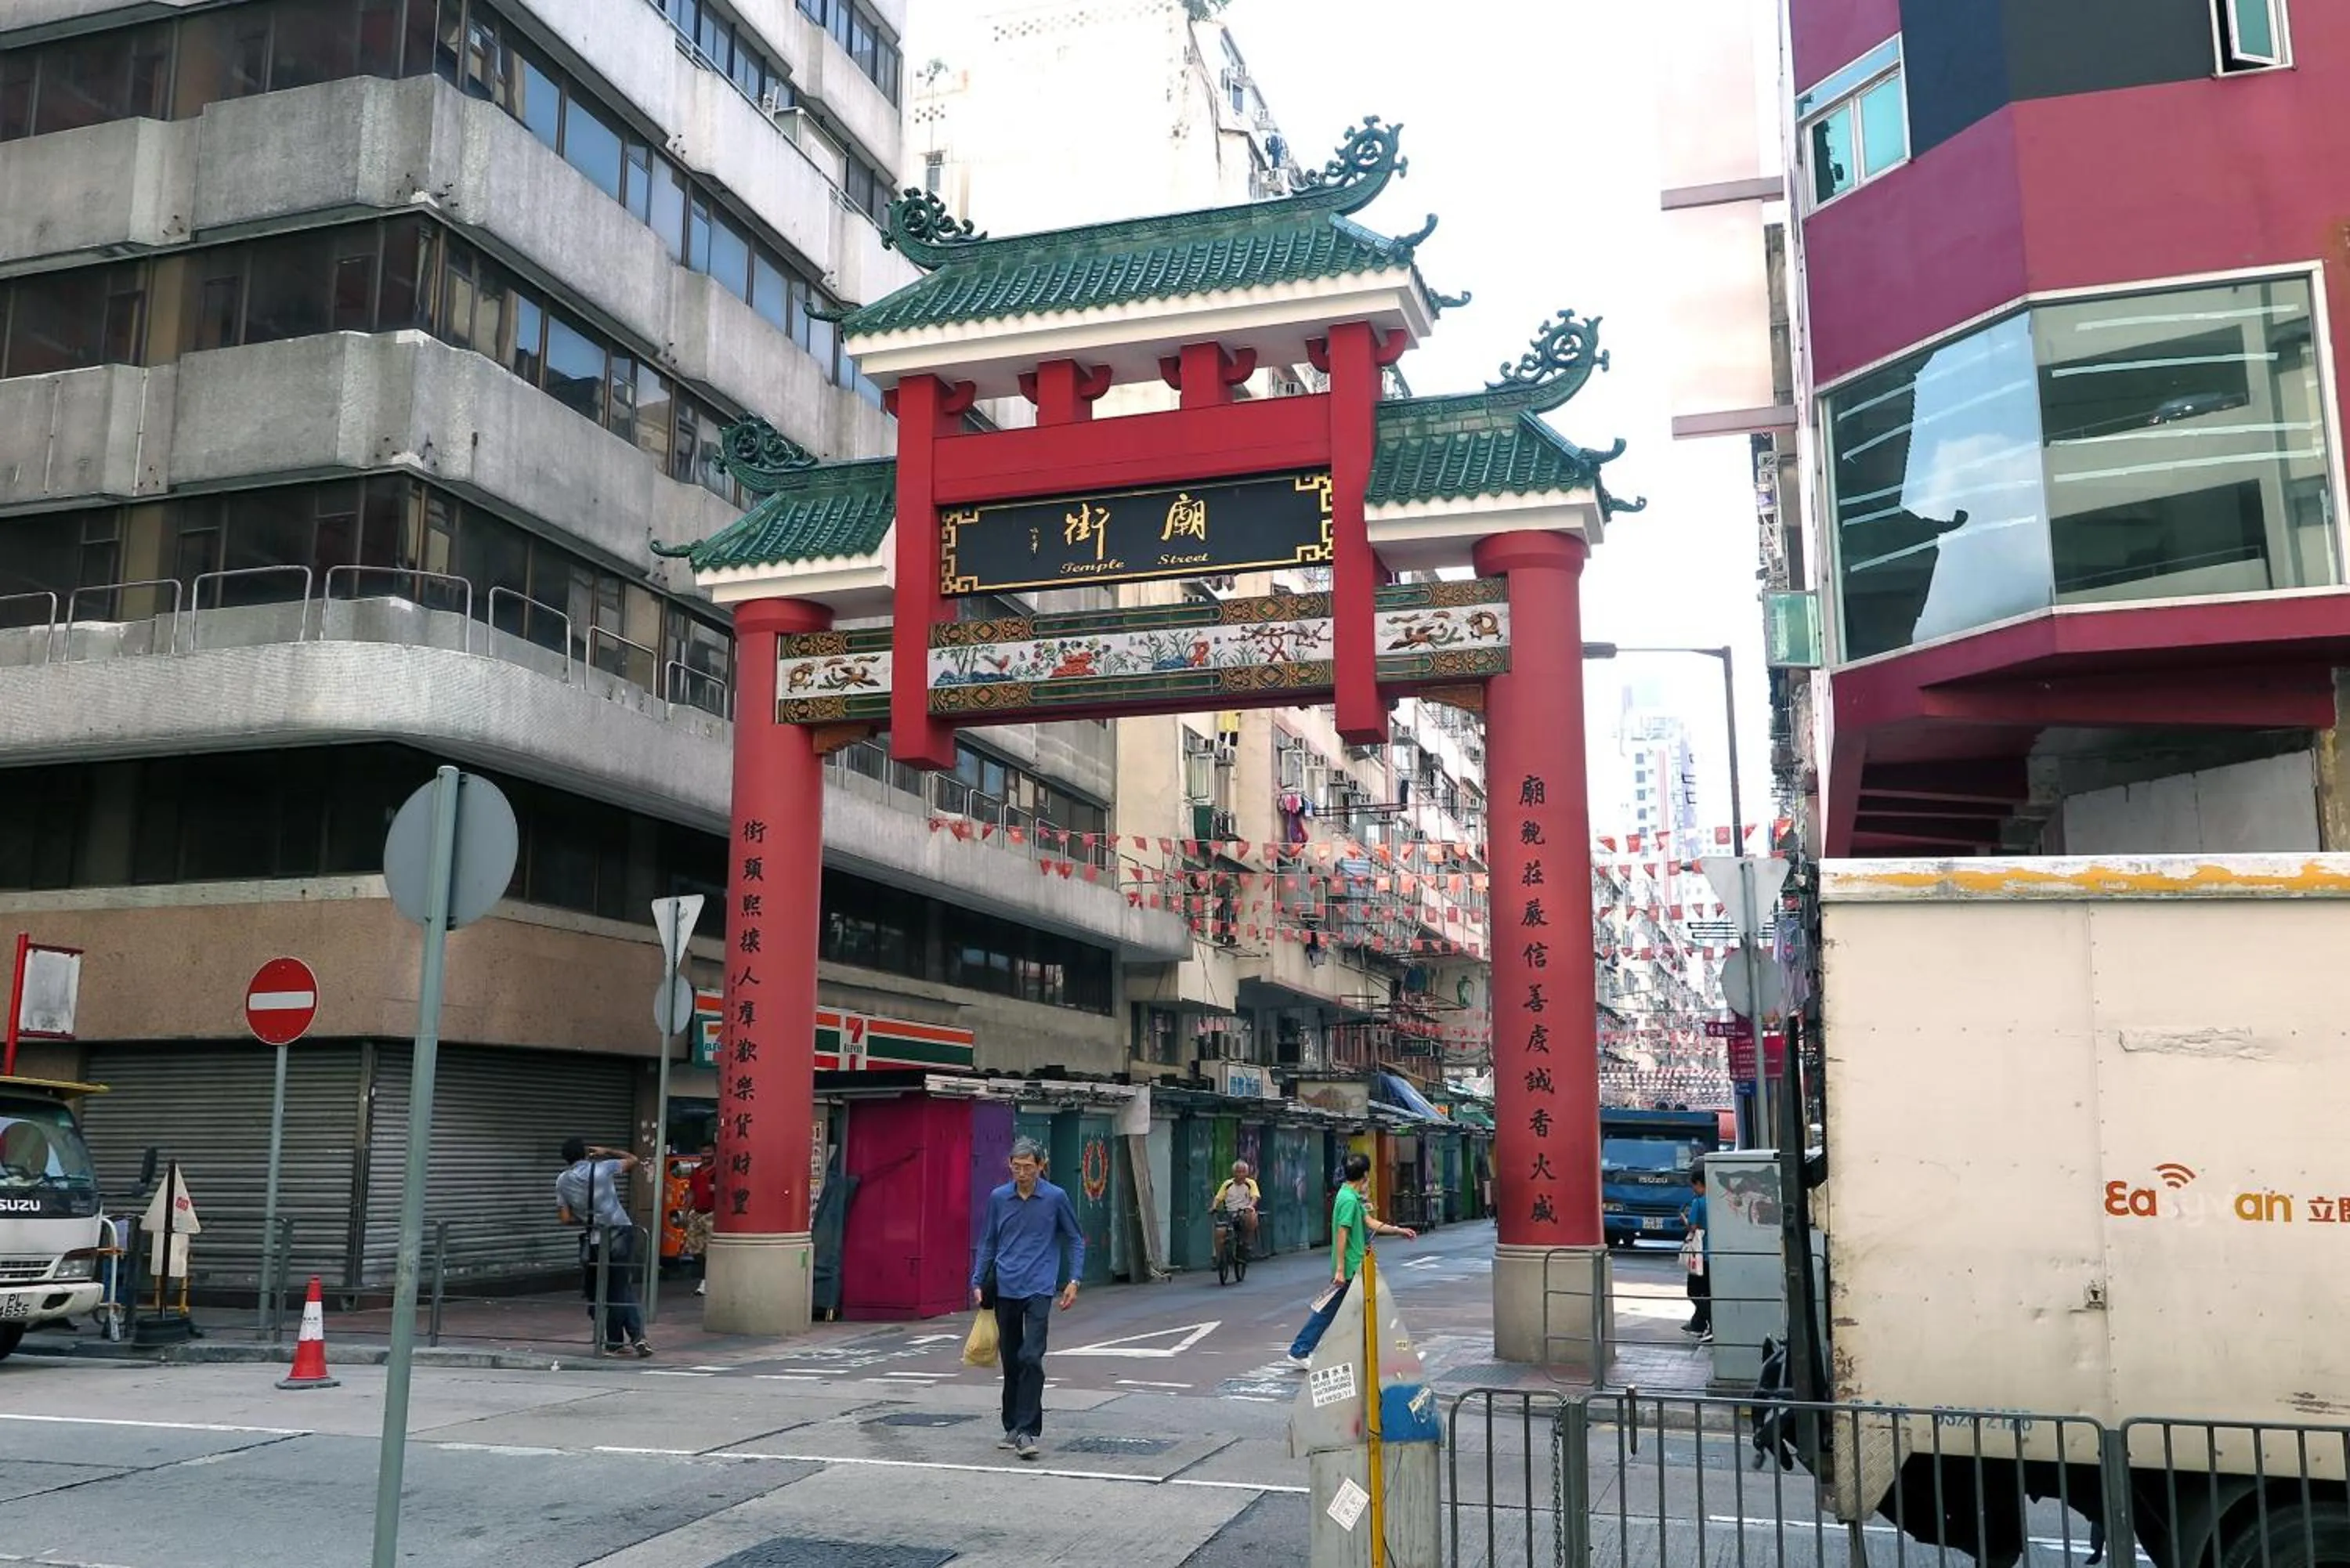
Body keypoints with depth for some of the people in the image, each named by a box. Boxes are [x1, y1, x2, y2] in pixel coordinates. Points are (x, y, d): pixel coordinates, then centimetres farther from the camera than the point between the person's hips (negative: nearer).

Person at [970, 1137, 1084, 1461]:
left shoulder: (1055, 1198, -2)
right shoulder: (998, 1198, 5)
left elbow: (1075, 1240, 7)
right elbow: (987, 1244, 13)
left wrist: (1073, 1280, -2)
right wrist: (977, 1283, 8)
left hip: (1039, 1289, -3)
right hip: (1005, 1290, 3)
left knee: (1031, 1358, -15)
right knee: (1010, 1361, 10)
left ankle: (1027, 1431, -13)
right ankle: (1012, 1427, 23)